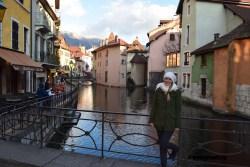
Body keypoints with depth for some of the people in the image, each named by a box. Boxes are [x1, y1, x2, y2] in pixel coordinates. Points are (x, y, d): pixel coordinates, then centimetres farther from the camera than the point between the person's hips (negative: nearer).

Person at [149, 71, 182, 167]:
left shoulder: (176, 92, -8)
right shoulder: (158, 90, -1)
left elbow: (178, 109, -6)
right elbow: (154, 106, 2)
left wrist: (177, 124, -6)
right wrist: (151, 120, 0)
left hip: (170, 122, -3)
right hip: (159, 121, 3)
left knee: (164, 143, -7)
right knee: (161, 144, 12)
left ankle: (175, 149, 27)